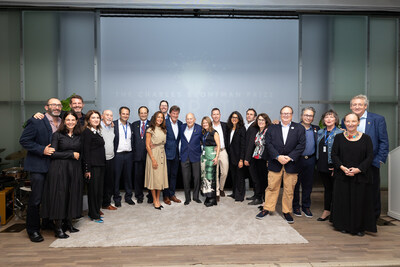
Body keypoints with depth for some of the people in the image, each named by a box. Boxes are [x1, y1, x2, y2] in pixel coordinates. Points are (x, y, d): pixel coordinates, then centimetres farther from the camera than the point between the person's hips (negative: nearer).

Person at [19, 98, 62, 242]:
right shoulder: (35, 122, -9)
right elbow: (24, 140, -11)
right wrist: (42, 149, -20)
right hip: (38, 166, -6)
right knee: (36, 199, 0)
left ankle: (47, 223, 34)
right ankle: (33, 230, 15)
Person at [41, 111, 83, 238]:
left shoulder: (79, 136, 10)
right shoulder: (57, 135, -1)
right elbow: (53, 153, -8)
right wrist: (71, 154, -10)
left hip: (75, 169, 4)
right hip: (59, 169, -4)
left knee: (73, 196, 7)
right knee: (59, 196, -2)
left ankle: (69, 223, 20)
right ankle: (58, 227, 7)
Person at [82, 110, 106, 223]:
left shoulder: (98, 131, 15)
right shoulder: (87, 132, -9)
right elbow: (86, 151, -14)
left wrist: (103, 164, 13)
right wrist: (87, 169, -17)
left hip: (100, 165, 8)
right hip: (93, 165, -8)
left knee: (99, 189, 12)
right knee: (93, 189, 2)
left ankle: (96, 211, 25)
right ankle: (94, 215, 13)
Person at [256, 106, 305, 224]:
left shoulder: (299, 128, 5)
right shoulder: (272, 128, 6)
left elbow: (301, 145, -3)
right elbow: (268, 143, -2)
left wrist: (290, 157, -13)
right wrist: (278, 156, -13)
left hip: (291, 164, 0)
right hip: (275, 163, 0)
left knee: (289, 189, 7)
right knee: (272, 187, 6)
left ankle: (287, 211, 22)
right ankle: (267, 209, 19)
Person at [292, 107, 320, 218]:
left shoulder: (316, 129, 11)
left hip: (310, 160, 3)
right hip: (297, 159, -3)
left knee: (308, 185, 11)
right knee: (295, 184, 7)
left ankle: (306, 206, 26)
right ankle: (296, 206, 22)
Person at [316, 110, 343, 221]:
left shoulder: (340, 133, -7)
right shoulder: (320, 132, 11)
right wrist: (318, 164, 13)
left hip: (333, 166, -5)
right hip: (322, 166, 5)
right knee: (327, 188, 15)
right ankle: (326, 211, 24)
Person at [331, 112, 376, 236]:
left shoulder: (366, 138, 3)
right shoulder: (339, 137, 4)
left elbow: (370, 157, -3)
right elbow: (334, 155, 0)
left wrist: (358, 169, -15)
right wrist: (342, 168, -15)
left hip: (361, 177, 0)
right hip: (342, 176, 0)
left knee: (360, 202, 5)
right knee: (343, 201, 5)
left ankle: (359, 227, 22)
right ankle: (344, 226, 20)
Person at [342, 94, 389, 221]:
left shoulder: (378, 119, -1)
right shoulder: (345, 120, 5)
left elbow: (384, 142, -2)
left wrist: (380, 160, -8)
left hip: (371, 163, -1)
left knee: (373, 191, 10)